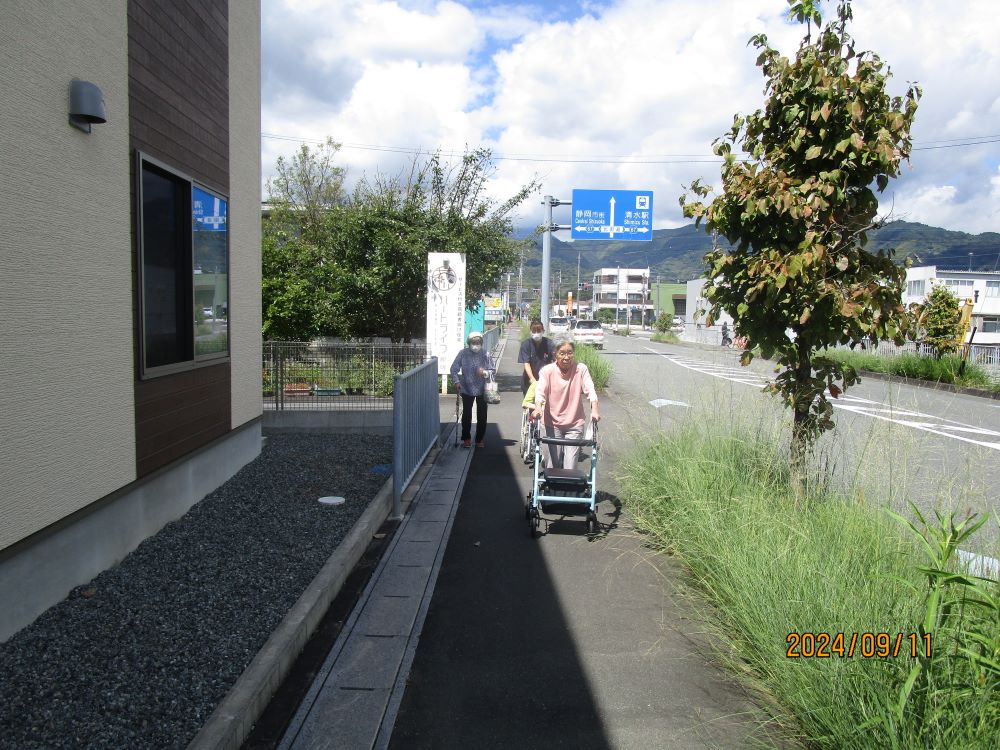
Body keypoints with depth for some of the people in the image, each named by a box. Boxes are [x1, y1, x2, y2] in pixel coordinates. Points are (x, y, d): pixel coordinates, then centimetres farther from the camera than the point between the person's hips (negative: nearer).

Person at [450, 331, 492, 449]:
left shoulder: (485, 355, -5)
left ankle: (480, 439, 20)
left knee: (482, 416, 6)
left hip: (482, 389, 0)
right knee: (466, 414, 6)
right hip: (467, 389, 0)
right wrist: (456, 381, -12)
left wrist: (485, 372, -21)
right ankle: (466, 438, 22)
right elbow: (454, 368, -1)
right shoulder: (463, 353, -5)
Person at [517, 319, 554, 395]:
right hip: (529, 381, 0)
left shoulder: (549, 343, -5)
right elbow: (526, 363, -14)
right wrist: (532, 378, -28)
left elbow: (555, 361, -12)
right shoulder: (526, 344, -6)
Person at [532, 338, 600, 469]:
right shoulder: (547, 371, -6)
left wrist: (594, 409, -33)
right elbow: (540, 390, -19)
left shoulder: (581, 369, -5)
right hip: (553, 423, 0)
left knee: (570, 467, -4)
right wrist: (538, 407, -39)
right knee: (553, 465, 2)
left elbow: (590, 389, -15)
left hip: (575, 424, 0)